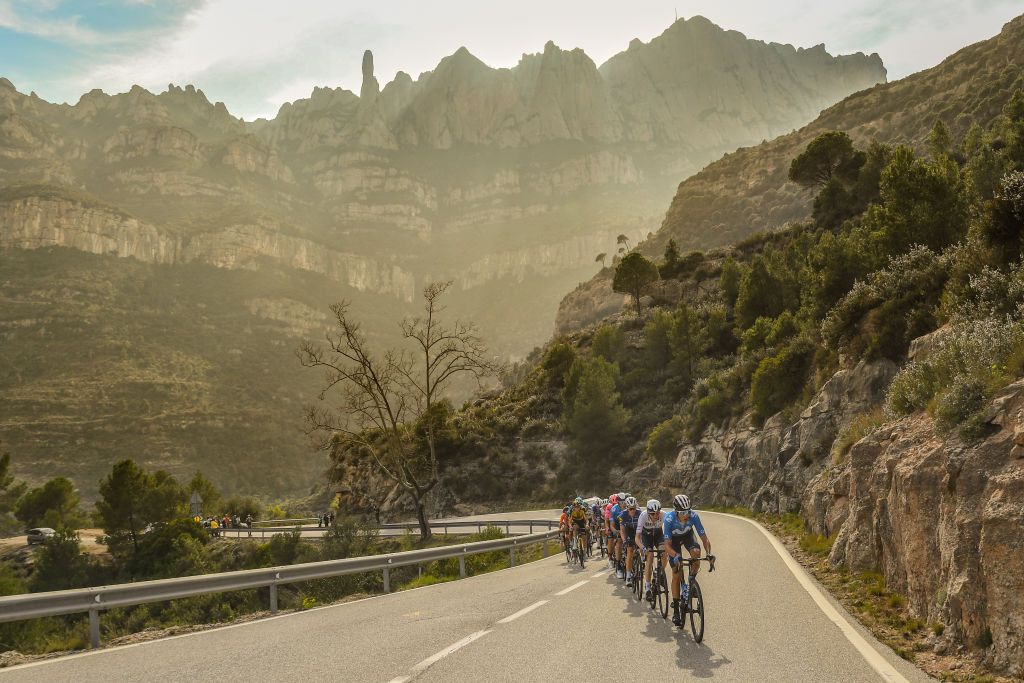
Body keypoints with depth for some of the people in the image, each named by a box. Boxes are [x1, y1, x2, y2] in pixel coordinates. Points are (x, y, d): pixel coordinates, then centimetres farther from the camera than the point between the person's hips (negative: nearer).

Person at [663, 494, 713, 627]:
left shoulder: (693, 516, -33)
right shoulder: (669, 519, -38)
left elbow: (704, 537, -30)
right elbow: (667, 545, -36)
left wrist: (709, 553, -46)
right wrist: (676, 556, -54)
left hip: (687, 535, 2)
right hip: (673, 539, -2)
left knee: (696, 552, -33)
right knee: (676, 574, -8)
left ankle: (690, 582, -9)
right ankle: (676, 610, 2)